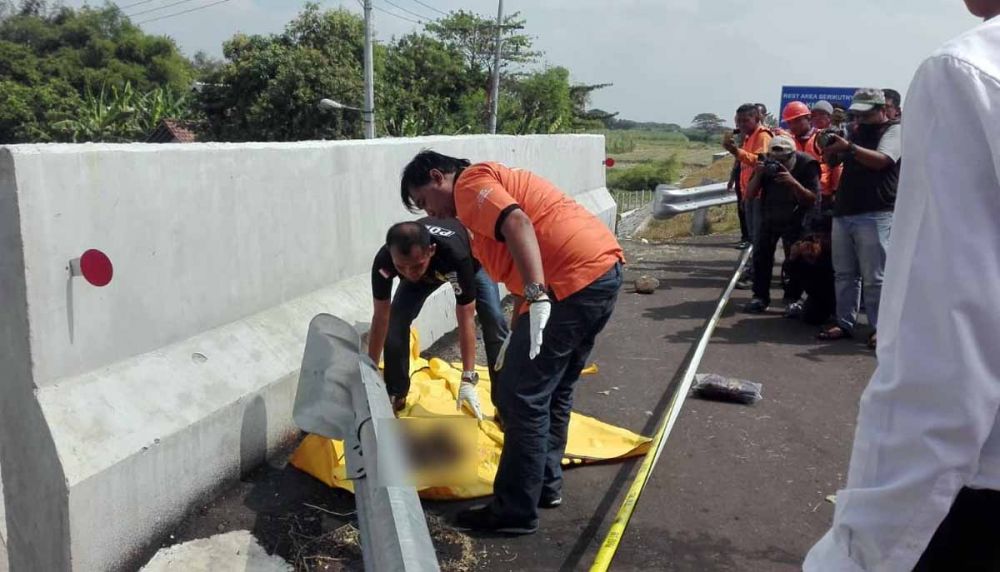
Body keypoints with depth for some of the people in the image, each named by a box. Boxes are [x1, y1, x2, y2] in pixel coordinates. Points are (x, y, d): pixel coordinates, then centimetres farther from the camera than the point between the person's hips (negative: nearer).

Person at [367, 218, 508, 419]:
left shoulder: (456, 254, -47)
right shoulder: (384, 260, -37)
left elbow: (465, 319, -40)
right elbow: (381, 317, -23)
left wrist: (468, 380, -40)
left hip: (472, 261, -2)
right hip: (426, 271, 3)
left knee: (494, 321, -20)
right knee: (395, 321, -14)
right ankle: (395, 397, 5)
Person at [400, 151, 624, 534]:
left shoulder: (469, 183, -2)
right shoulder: (489, 185, 27)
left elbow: (519, 225, -22)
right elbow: (520, 267, 27)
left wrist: (537, 297, -31)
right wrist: (516, 337, 26)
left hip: (575, 279, -11)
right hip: (603, 269, 11)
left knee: (522, 396, -3)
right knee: (554, 389, 21)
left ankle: (515, 511, 6)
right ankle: (546, 485, 32)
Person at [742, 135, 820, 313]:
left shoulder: (806, 165, -19)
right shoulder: (767, 164, -9)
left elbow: (812, 198, -24)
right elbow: (750, 194, -7)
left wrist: (793, 182, -39)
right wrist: (757, 176, -26)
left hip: (794, 220, -3)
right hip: (769, 218, 4)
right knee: (761, 256, -2)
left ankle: (793, 300, 3)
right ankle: (760, 297, 5)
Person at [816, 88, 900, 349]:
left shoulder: (894, 130, 0)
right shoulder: (857, 131, 19)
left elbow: (880, 160, -17)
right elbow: (833, 161, 19)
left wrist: (848, 147, -26)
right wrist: (829, 147, -3)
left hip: (874, 215, -7)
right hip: (843, 212, 7)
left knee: (874, 277, -5)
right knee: (844, 274, 9)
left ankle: (880, 328, 2)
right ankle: (845, 323, 15)